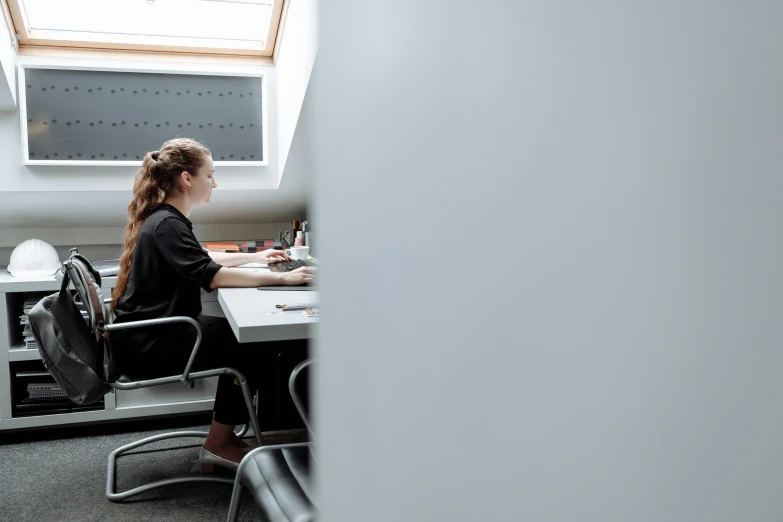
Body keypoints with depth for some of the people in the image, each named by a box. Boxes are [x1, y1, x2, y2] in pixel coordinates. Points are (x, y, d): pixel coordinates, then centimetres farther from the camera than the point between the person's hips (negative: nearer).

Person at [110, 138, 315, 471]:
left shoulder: (166, 219, 12)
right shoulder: (166, 225, -20)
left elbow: (201, 260, 28)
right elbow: (212, 276, -30)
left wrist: (255, 257, 26)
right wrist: (280, 278, -28)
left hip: (151, 333, 10)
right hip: (144, 346, -10)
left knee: (240, 334, 6)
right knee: (250, 347, -11)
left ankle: (224, 435, 11)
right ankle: (219, 444, 1)